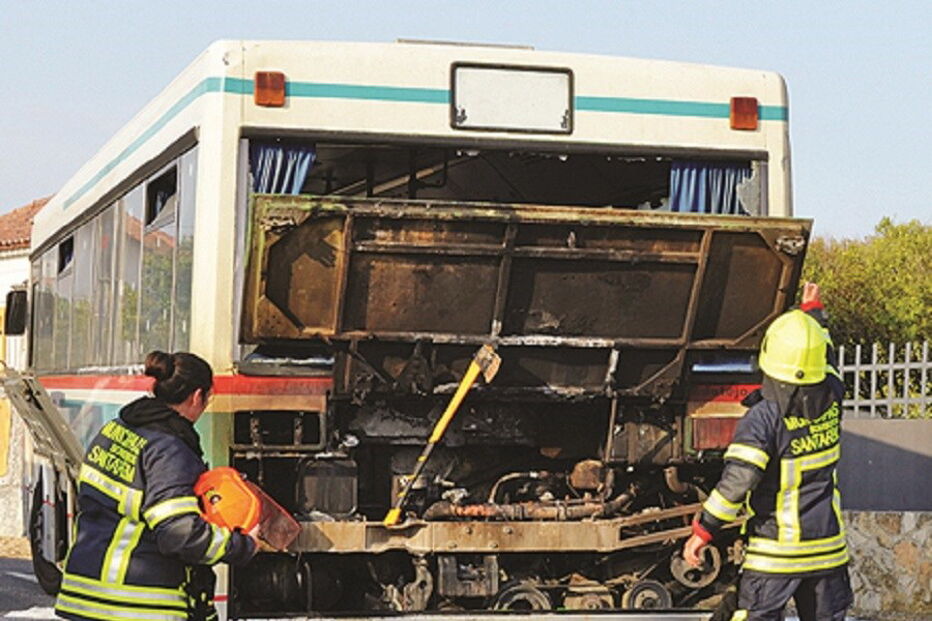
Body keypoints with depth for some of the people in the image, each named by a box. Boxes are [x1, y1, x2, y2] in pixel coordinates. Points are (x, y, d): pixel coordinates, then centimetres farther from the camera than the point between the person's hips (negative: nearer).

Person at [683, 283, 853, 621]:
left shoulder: (763, 418, -17)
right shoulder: (831, 404, -1)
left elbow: (736, 482, -23)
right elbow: (823, 363, 22)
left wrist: (703, 530, -13)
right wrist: (814, 311, 36)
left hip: (776, 550, -5)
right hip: (827, 547, 5)